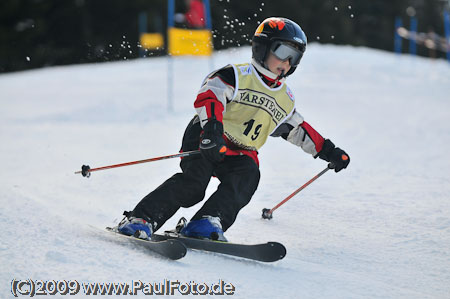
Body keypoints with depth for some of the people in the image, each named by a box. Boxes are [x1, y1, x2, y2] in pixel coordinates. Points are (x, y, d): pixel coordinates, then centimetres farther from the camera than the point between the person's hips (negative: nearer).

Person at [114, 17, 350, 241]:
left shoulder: (285, 99, 20)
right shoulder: (237, 75, -4)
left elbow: (298, 129, 32)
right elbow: (209, 96, -19)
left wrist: (327, 150, 27)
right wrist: (212, 129, -36)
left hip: (240, 154, 6)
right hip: (206, 141, -6)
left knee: (248, 176, -28)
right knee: (193, 182, -28)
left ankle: (208, 222, -41)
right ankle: (140, 219, -28)